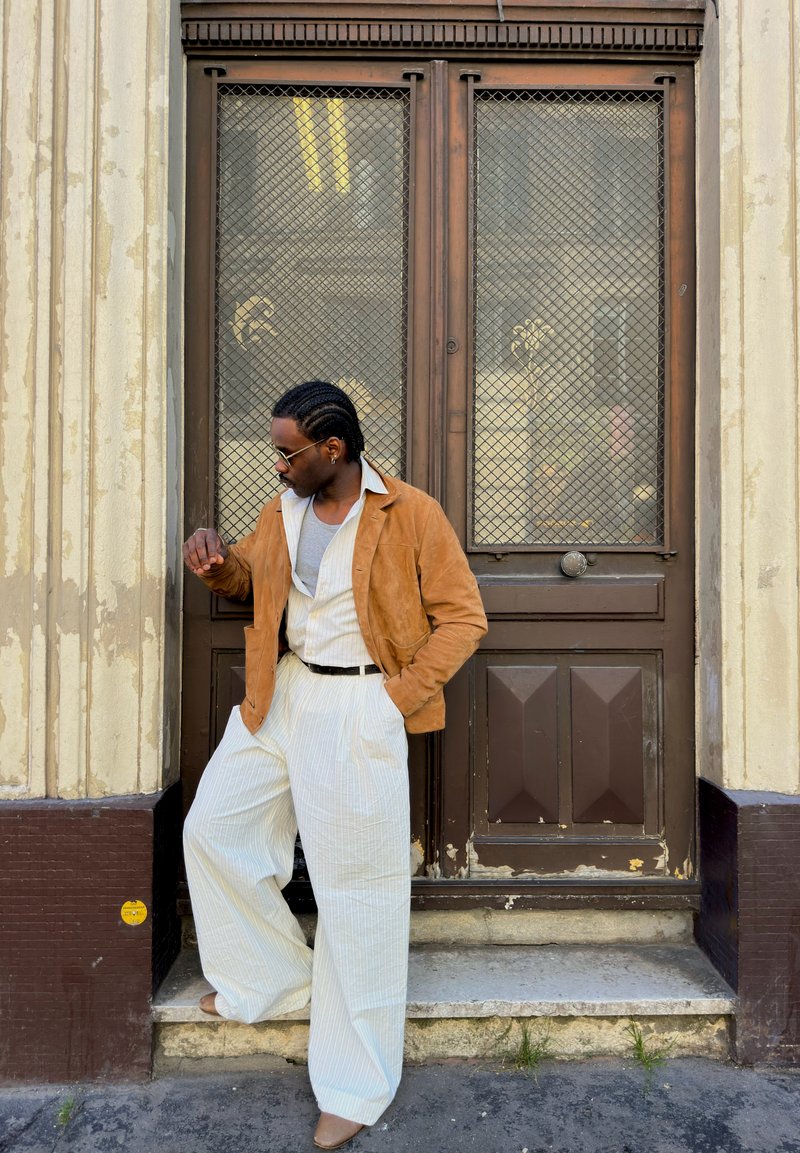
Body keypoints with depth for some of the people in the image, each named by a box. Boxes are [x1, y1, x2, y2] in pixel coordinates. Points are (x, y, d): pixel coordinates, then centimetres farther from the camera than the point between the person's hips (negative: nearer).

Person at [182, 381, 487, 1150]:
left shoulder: (411, 515, -11)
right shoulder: (281, 512, 6)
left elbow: (463, 617, -8)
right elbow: (249, 582, 22)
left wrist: (399, 695, -14)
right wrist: (218, 561, -1)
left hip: (359, 713, -6)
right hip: (281, 698, 7)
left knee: (358, 890, 1)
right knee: (211, 829, 11)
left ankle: (356, 1089, 20)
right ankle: (274, 979, 34)